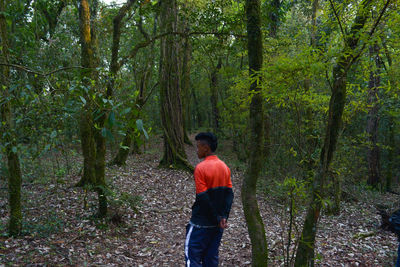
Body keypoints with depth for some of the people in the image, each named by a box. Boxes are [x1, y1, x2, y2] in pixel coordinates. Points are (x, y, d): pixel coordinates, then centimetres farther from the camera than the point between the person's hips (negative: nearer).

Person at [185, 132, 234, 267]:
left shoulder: (200, 168, -18)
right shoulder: (224, 167, 4)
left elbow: (203, 198, -19)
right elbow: (229, 193, 1)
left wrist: (218, 219, -11)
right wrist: (223, 217, -4)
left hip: (202, 223, -7)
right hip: (217, 225, 7)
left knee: (192, 255, 5)